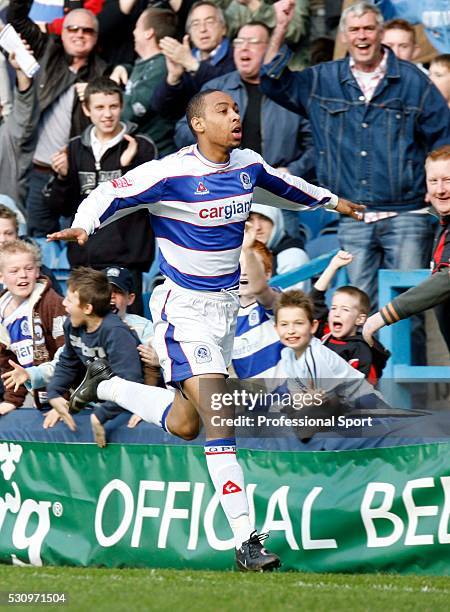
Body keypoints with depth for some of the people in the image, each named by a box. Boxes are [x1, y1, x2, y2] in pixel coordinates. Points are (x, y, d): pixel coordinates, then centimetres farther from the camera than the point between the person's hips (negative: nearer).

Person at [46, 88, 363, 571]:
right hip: (185, 310, -7)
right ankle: (245, 541, -17)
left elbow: (283, 183, 24)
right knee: (219, 421, -16)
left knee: (184, 425, 15)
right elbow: (109, 196, -18)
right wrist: (83, 224, -39)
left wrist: (331, 201, 37)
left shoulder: (247, 165, 3)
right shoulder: (171, 174, -18)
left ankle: (107, 384, 40)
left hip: (226, 305, 7)